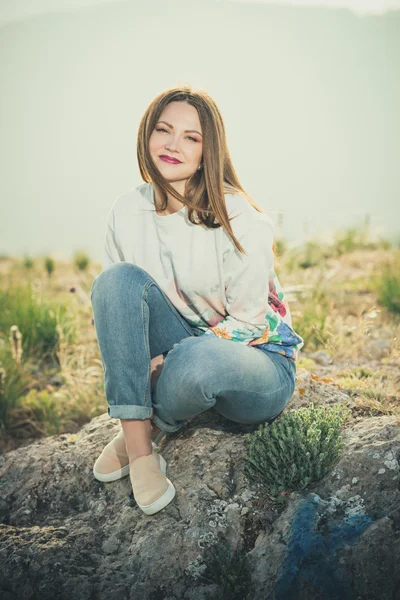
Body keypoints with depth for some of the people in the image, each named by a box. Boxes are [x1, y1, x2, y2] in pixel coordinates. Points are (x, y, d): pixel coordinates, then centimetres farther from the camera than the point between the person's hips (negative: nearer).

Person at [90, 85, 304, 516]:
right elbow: (113, 298, 6)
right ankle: (137, 444, -23)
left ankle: (150, 427, -3)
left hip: (256, 359, -4)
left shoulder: (238, 218, -16)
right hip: (169, 358, 4)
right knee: (119, 278, -23)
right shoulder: (127, 211, -2)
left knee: (195, 362, -41)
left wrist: (166, 358, -24)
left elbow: (248, 322, -15)